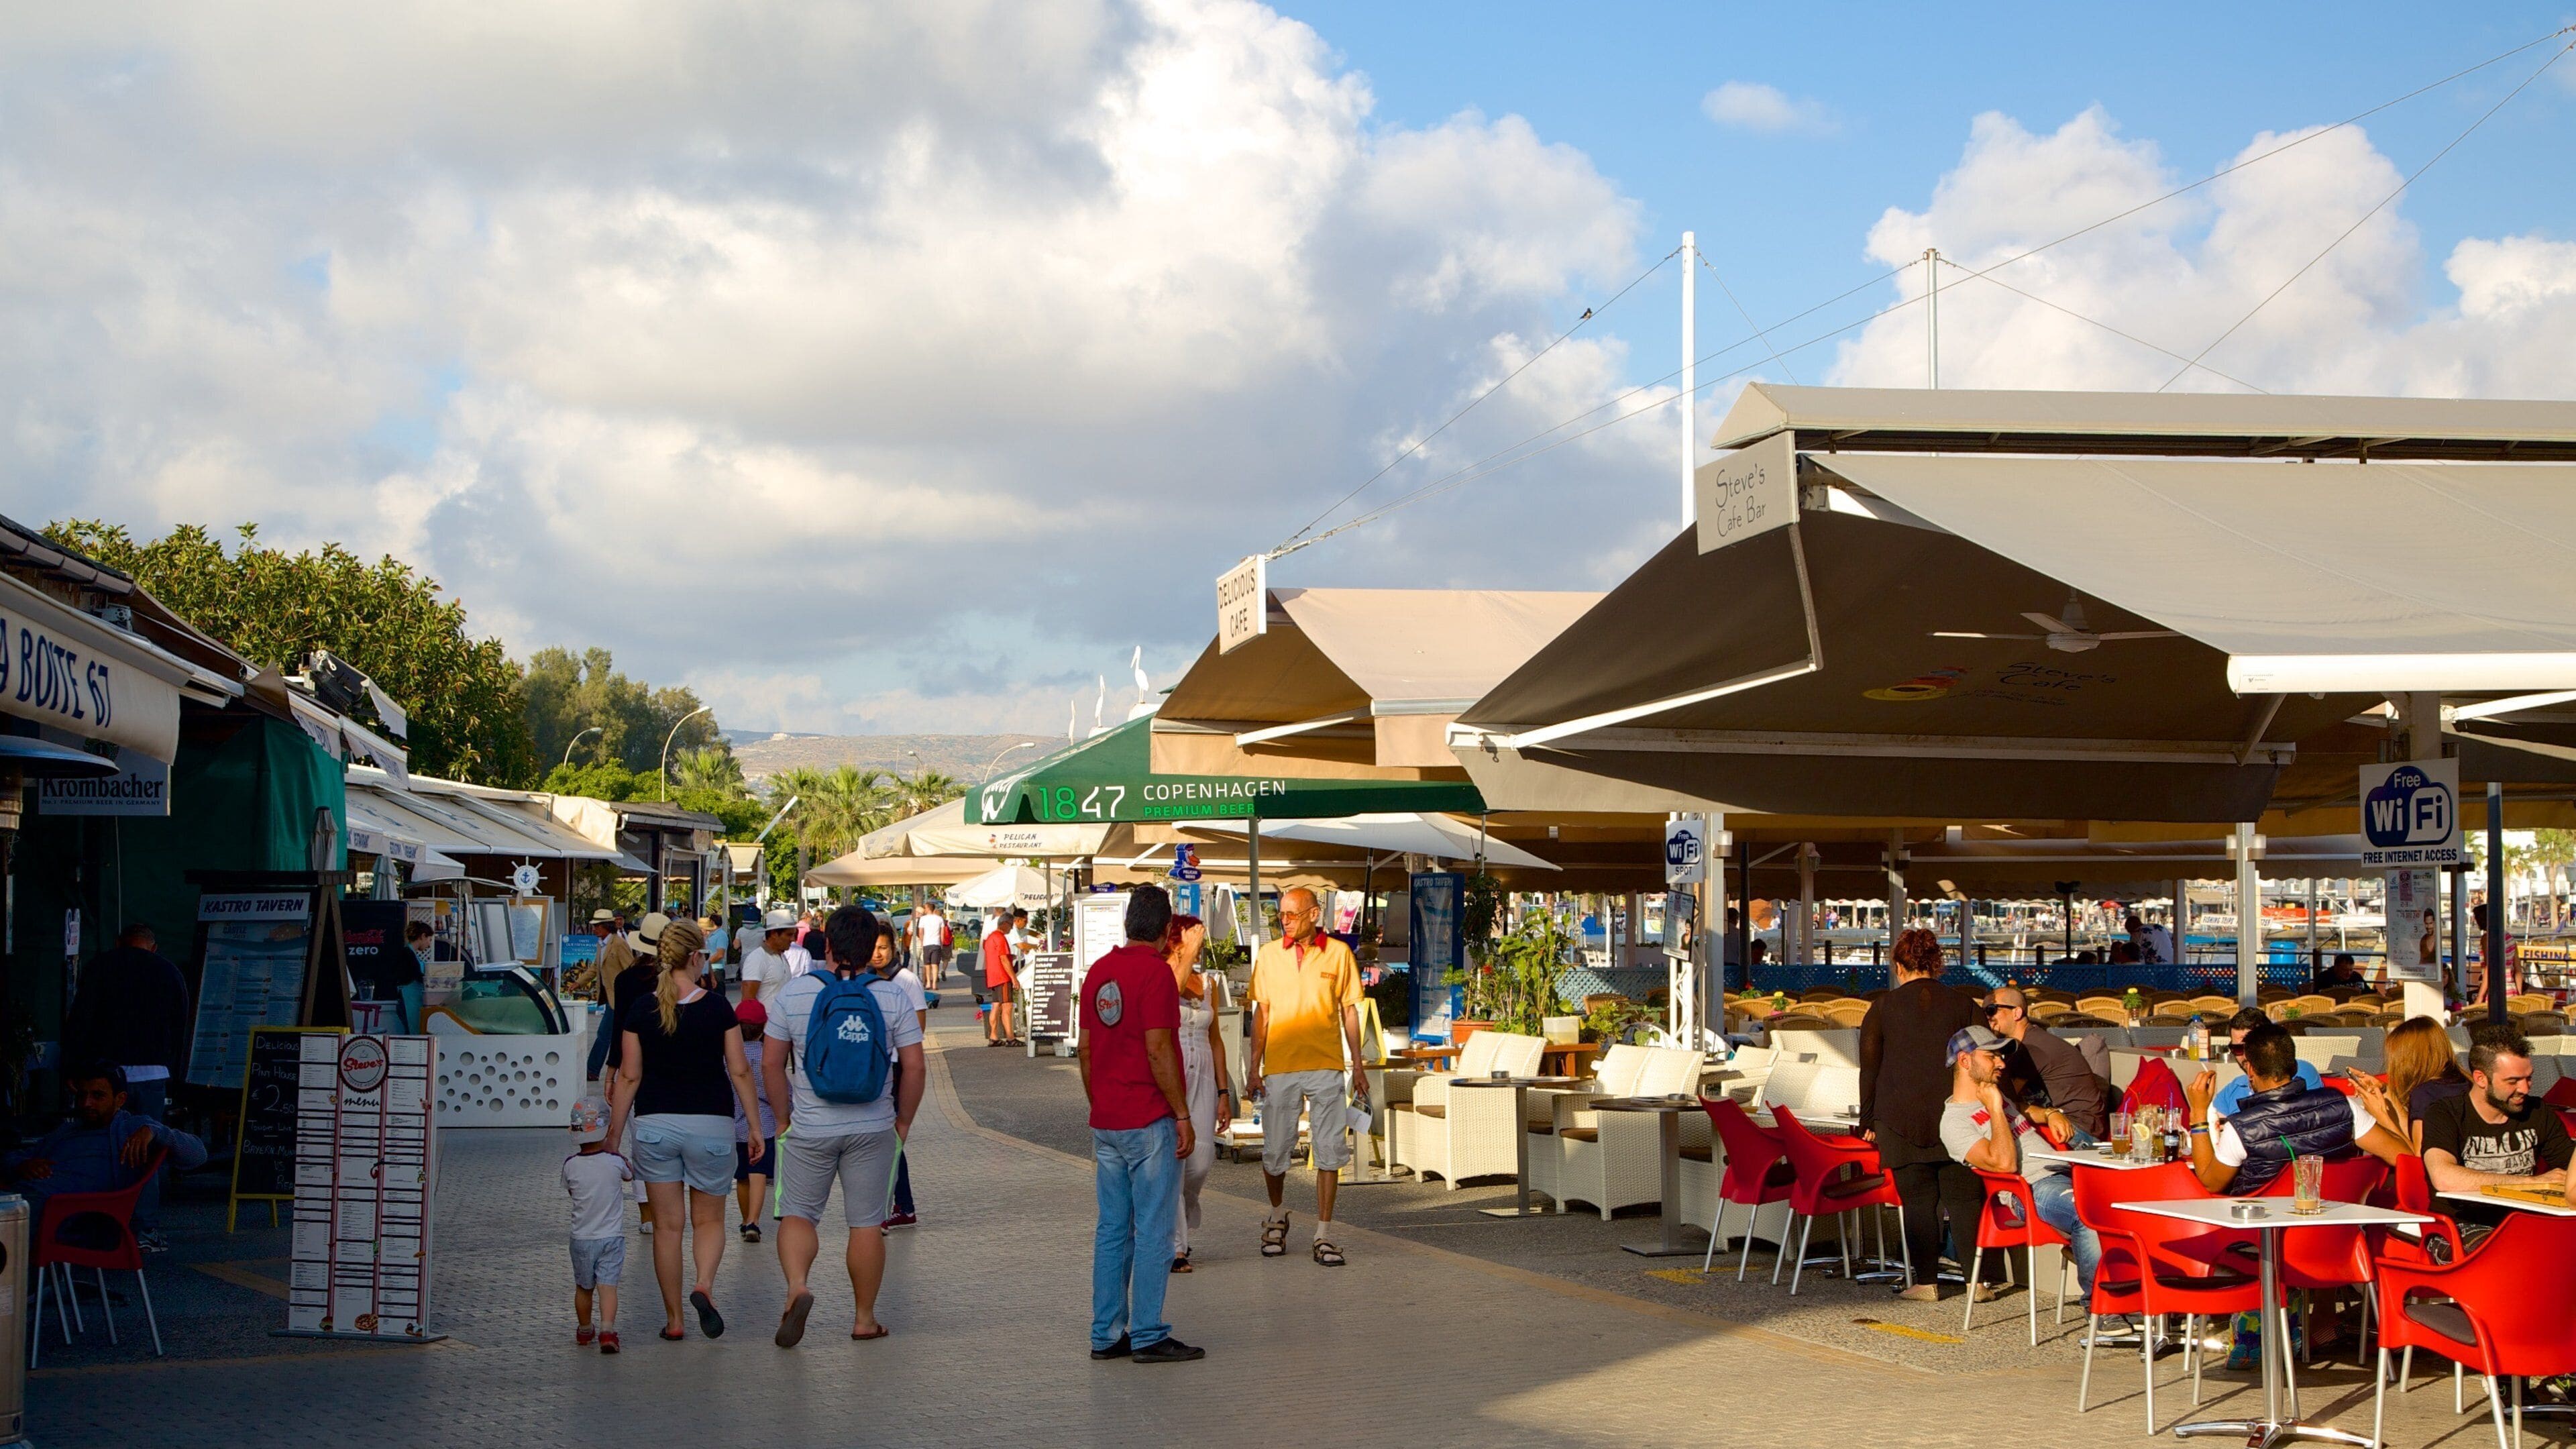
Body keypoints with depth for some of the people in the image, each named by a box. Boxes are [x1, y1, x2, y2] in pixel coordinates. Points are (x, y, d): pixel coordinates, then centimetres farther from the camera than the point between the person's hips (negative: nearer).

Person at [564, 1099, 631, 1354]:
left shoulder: (570, 1165, -8)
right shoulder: (615, 1162, -11)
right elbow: (630, 1175, 12)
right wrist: (611, 1150, 23)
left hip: (581, 1239, 2)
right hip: (612, 1237, -2)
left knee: (583, 1288, 18)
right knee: (608, 1286, -7)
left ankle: (584, 1330, 35)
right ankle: (607, 1330, -25)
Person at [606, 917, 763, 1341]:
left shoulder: (640, 1009, -3)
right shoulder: (717, 1007, -6)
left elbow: (629, 1076, -1)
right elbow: (739, 1071, -3)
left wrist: (612, 1135, 6)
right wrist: (755, 1124, 6)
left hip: (654, 1126, 1)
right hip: (710, 1123, -1)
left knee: (668, 1225, 10)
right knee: (709, 1219, 13)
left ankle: (673, 1319, 13)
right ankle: (704, 1285, -14)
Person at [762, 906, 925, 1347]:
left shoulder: (793, 993, -3)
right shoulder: (891, 997, -4)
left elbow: (771, 1064, 0)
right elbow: (914, 1067, -4)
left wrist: (786, 1112, 13)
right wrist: (903, 1120, 10)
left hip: (810, 1128, 0)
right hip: (873, 1129, 0)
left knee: (798, 1215, 10)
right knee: (866, 1224, 8)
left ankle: (796, 1285, -15)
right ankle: (864, 1318, 15)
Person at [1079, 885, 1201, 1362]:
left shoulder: (1099, 970, 10)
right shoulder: (1155, 971, -13)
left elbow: (1085, 1049, 14)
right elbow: (1158, 1049, -17)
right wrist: (1182, 1115, -12)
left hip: (1106, 1123, 8)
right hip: (1150, 1121, -8)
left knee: (1112, 1229, 11)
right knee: (1153, 1231, -3)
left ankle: (1106, 1334, 14)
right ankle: (1148, 1336, -1)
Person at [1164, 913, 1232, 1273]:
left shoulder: (1207, 984, 14)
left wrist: (1224, 1092, 14)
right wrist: (1190, 951, -28)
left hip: (1203, 1079, 5)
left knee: (1202, 1162, 0)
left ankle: (1181, 1226, 25)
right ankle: (1173, 1246, 0)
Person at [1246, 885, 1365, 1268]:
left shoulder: (1338, 953, 4)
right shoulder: (1269, 955, 6)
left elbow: (1349, 1011, 9)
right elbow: (1261, 1014, 9)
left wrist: (1357, 1065, 6)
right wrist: (1253, 1067, 3)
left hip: (1326, 1067, -1)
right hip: (1279, 1067, 1)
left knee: (1329, 1150, -3)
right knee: (1275, 1152, 5)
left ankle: (1323, 1236, 2)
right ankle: (1277, 1216, 31)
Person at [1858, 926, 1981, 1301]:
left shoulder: (1883, 1007, 3)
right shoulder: (1962, 1006, 5)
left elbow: (1869, 1069, 6)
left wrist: (1868, 1121, 13)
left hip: (1901, 1119, -1)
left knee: (1918, 1200, 3)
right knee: (1963, 1197, 5)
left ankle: (1926, 1282, 2)